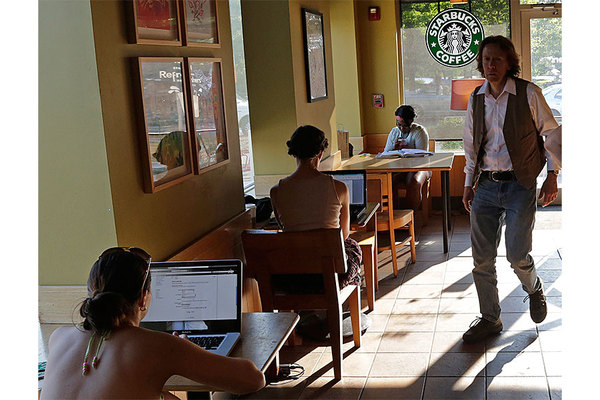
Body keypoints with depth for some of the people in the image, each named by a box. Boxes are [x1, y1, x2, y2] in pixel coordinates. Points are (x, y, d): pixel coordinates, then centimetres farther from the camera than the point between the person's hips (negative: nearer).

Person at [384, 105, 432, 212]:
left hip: (418, 168, -3)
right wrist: (395, 148, -11)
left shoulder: (420, 131, -2)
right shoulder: (394, 132, 14)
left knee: (414, 184, -37)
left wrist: (406, 148, -24)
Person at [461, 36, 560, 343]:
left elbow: (551, 133, 1)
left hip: (519, 185, -4)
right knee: (482, 258, 4)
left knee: (517, 255, -7)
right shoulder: (476, 99, 9)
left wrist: (552, 175, -5)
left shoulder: (529, 94, -4)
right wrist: (469, 184, 12)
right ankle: (490, 318, 20)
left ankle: (534, 289, 29)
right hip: (485, 186, 4)